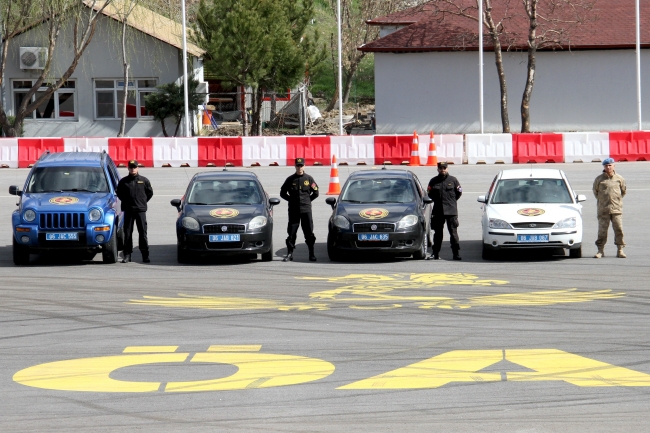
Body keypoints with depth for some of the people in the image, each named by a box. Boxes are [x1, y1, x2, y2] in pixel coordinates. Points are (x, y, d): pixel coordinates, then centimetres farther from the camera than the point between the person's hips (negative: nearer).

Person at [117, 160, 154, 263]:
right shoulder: (123, 181, 6)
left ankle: (145, 254, 1)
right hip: (128, 211, 1)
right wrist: (126, 202, 9)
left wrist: (143, 202, 9)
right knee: (127, 233, 1)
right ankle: (127, 255, 5)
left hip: (141, 210, -1)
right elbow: (119, 193, 17)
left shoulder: (144, 180, 5)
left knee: (143, 233, -2)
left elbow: (150, 192, 14)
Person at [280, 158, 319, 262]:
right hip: (293, 210, 0)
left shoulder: (309, 179, 4)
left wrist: (308, 200, 5)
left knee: (309, 233, 0)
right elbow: (282, 193, 11)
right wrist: (292, 200, 4)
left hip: (306, 210, 0)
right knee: (291, 233, 0)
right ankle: (289, 254, 5)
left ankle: (311, 254, 5)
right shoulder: (290, 179, 4)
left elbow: (316, 193, 11)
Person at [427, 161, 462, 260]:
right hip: (437, 211, 2)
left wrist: (451, 201, 11)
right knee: (438, 233, 6)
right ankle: (436, 253, 11)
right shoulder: (433, 181, 8)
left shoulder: (453, 180, 4)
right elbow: (429, 193, 18)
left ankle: (456, 253, -5)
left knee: (453, 232, -6)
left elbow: (459, 192, 12)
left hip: (451, 211, -2)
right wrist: (437, 201, 13)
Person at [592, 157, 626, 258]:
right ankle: (600, 250, 7)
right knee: (602, 230, -1)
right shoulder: (599, 179, 3)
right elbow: (595, 191, 16)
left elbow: (623, 191, 18)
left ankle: (620, 250, 3)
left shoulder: (619, 179, 5)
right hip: (603, 209, 0)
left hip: (616, 208, 0)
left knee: (619, 229, -3)